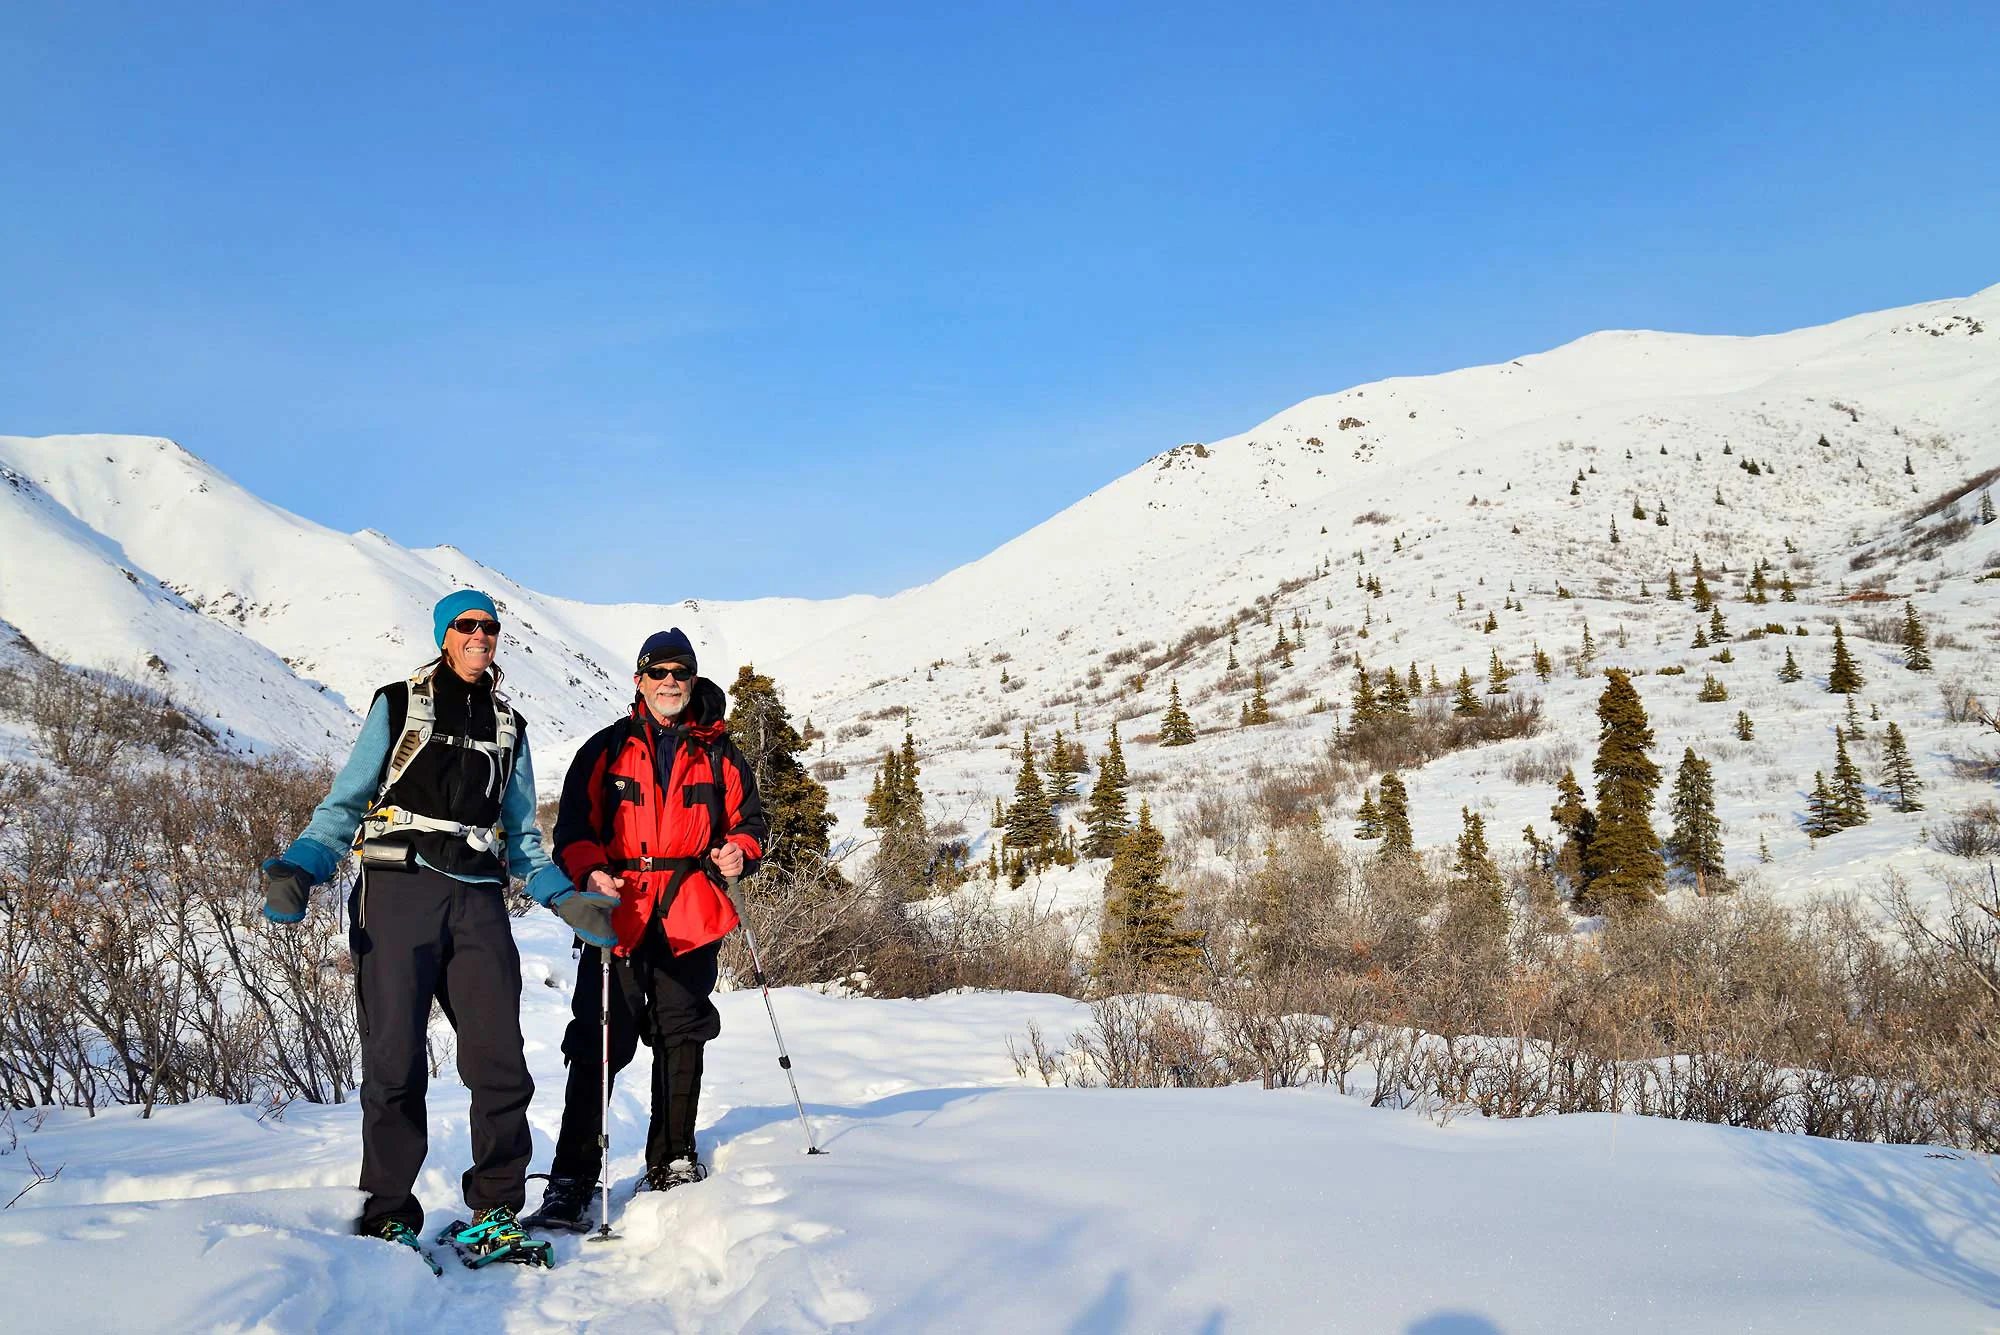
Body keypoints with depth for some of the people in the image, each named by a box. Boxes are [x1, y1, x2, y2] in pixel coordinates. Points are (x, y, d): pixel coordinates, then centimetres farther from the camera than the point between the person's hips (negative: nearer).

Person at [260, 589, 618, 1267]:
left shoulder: (509, 726, 20)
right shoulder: (398, 704, 11)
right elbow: (346, 803, 7)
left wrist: (566, 899, 9)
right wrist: (297, 869, -10)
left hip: (479, 901, 3)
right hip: (398, 892, -3)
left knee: (500, 1063, -6)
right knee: (396, 1060, -5)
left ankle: (493, 1216, 5)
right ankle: (388, 1216, 9)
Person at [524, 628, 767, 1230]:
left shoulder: (718, 753, 14)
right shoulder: (607, 749, 10)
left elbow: (749, 818, 18)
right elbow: (573, 824, 5)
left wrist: (738, 852, -4)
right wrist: (589, 871, -13)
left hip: (690, 913, 2)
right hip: (619, 909, -2)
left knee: (681, 1035, 8)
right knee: (600, 1042, -8)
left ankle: (671, 1159, 22)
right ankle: (572, 1181, -6)